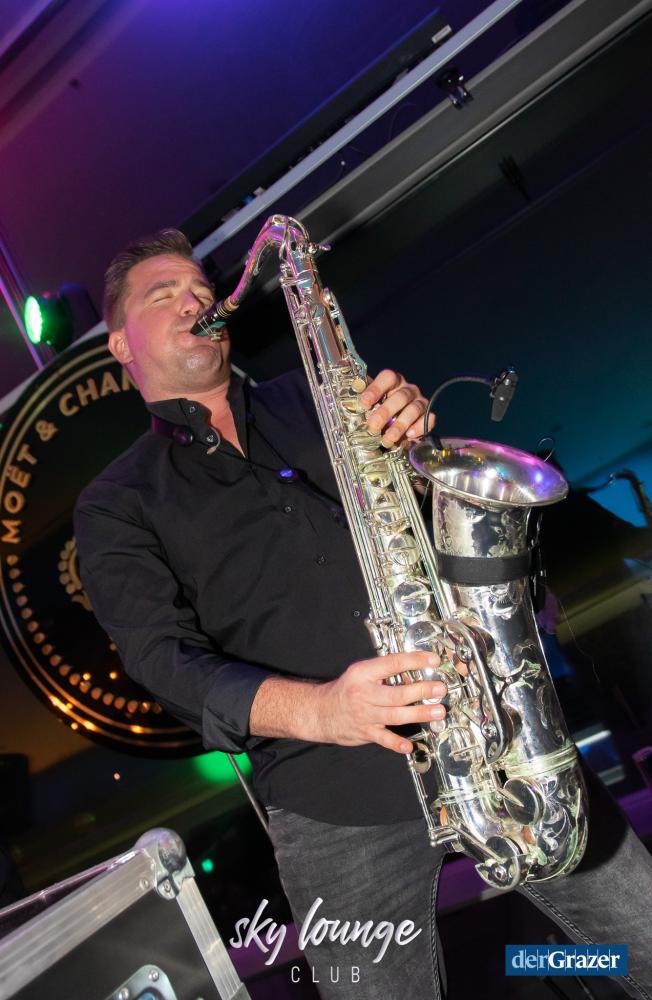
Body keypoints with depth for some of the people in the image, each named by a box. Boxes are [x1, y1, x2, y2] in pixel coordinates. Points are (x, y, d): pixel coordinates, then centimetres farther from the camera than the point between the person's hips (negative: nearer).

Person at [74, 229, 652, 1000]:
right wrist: (312, 710, -25)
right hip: (334, 804, -2)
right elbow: (164, 659, -7)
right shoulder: (115, 507, 7)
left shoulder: (314, 398, 14)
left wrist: (415, 430, -10)